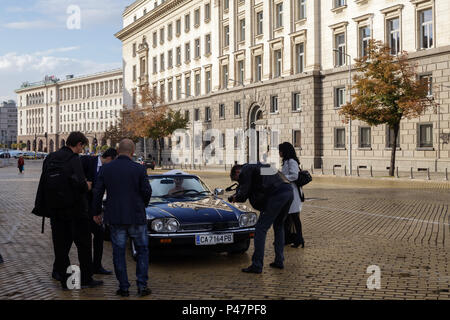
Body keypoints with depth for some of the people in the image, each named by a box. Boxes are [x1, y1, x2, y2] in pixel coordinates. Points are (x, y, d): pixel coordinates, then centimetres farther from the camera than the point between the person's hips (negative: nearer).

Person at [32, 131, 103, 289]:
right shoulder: (73, 159, -14)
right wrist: (86, 186, -5)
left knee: (61, 243, 12)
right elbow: (78, 182, -25)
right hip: (74, 209, -6)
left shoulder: (50, 158, 9)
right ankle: (86, 279, 9)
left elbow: (43, 183, 14)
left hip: (55, 209, 6)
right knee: (83, 243, 5)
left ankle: (63, 278, 15)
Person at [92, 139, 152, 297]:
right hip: (136, 217, -1)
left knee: (118, 253, 9)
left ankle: (124, 287, 11)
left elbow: (97, 193, 1)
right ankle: (142, 285, 8)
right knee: (142, 251, 12)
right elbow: (147, 191, -4)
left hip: (115, 217, 2)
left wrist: (97, 212, 14)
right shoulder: (139, 169, -7)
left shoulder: (105, 169, -1)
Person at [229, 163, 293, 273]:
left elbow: (243, 194, 3)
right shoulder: (259, 166, 33)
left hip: (276, 195, -8)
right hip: (289, 192, 9)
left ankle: (257, 265, -3)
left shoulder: (245, 170, 9)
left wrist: (236, 198, 23)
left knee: (261, 228, -2)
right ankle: (279, 261, 24)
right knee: (279, 226, 22)